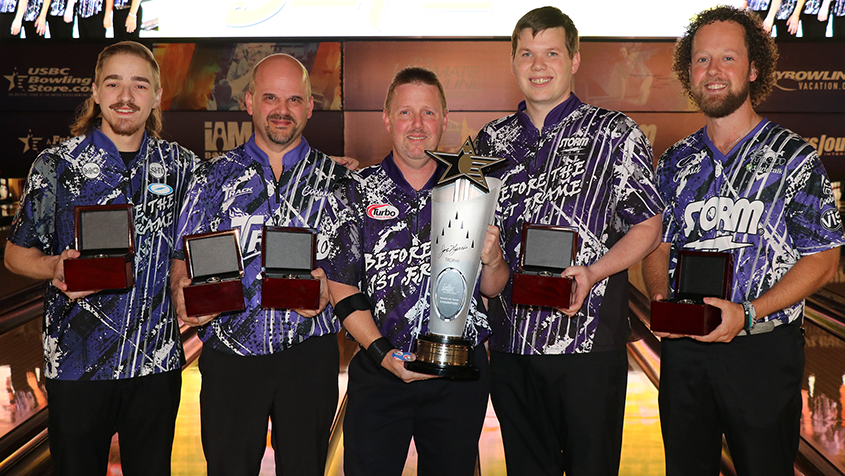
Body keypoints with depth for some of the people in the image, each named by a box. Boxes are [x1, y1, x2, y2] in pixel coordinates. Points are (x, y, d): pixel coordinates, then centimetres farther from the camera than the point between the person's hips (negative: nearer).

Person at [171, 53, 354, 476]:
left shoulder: (336, 179, 6)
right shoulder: (213, 178, 7)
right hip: (231, 352, 0)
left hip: (308, 353, 0)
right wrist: (183, 294, -16)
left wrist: (328, 284, -16)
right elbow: (183, 259, 5)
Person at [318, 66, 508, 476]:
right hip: (379, 371, -1)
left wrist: (492, 260, -14)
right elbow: (343, 290, -3)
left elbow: (492, 289, 8)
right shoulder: (353, 195, 1)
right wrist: (384, 354, -14)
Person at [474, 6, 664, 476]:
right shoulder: (492, 140, 11)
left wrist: (592, 272, -17)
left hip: (589, 340, -3)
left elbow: (647, 228, -3)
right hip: (511, 344, 4)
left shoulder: (614, 133, -1)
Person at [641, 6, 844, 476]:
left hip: (763, 349, -3)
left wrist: (748, 313, -19)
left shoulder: (794, 157, -4)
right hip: (682, 346, 4)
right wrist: (662, 300, -8)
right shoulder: (675, 162, 8)